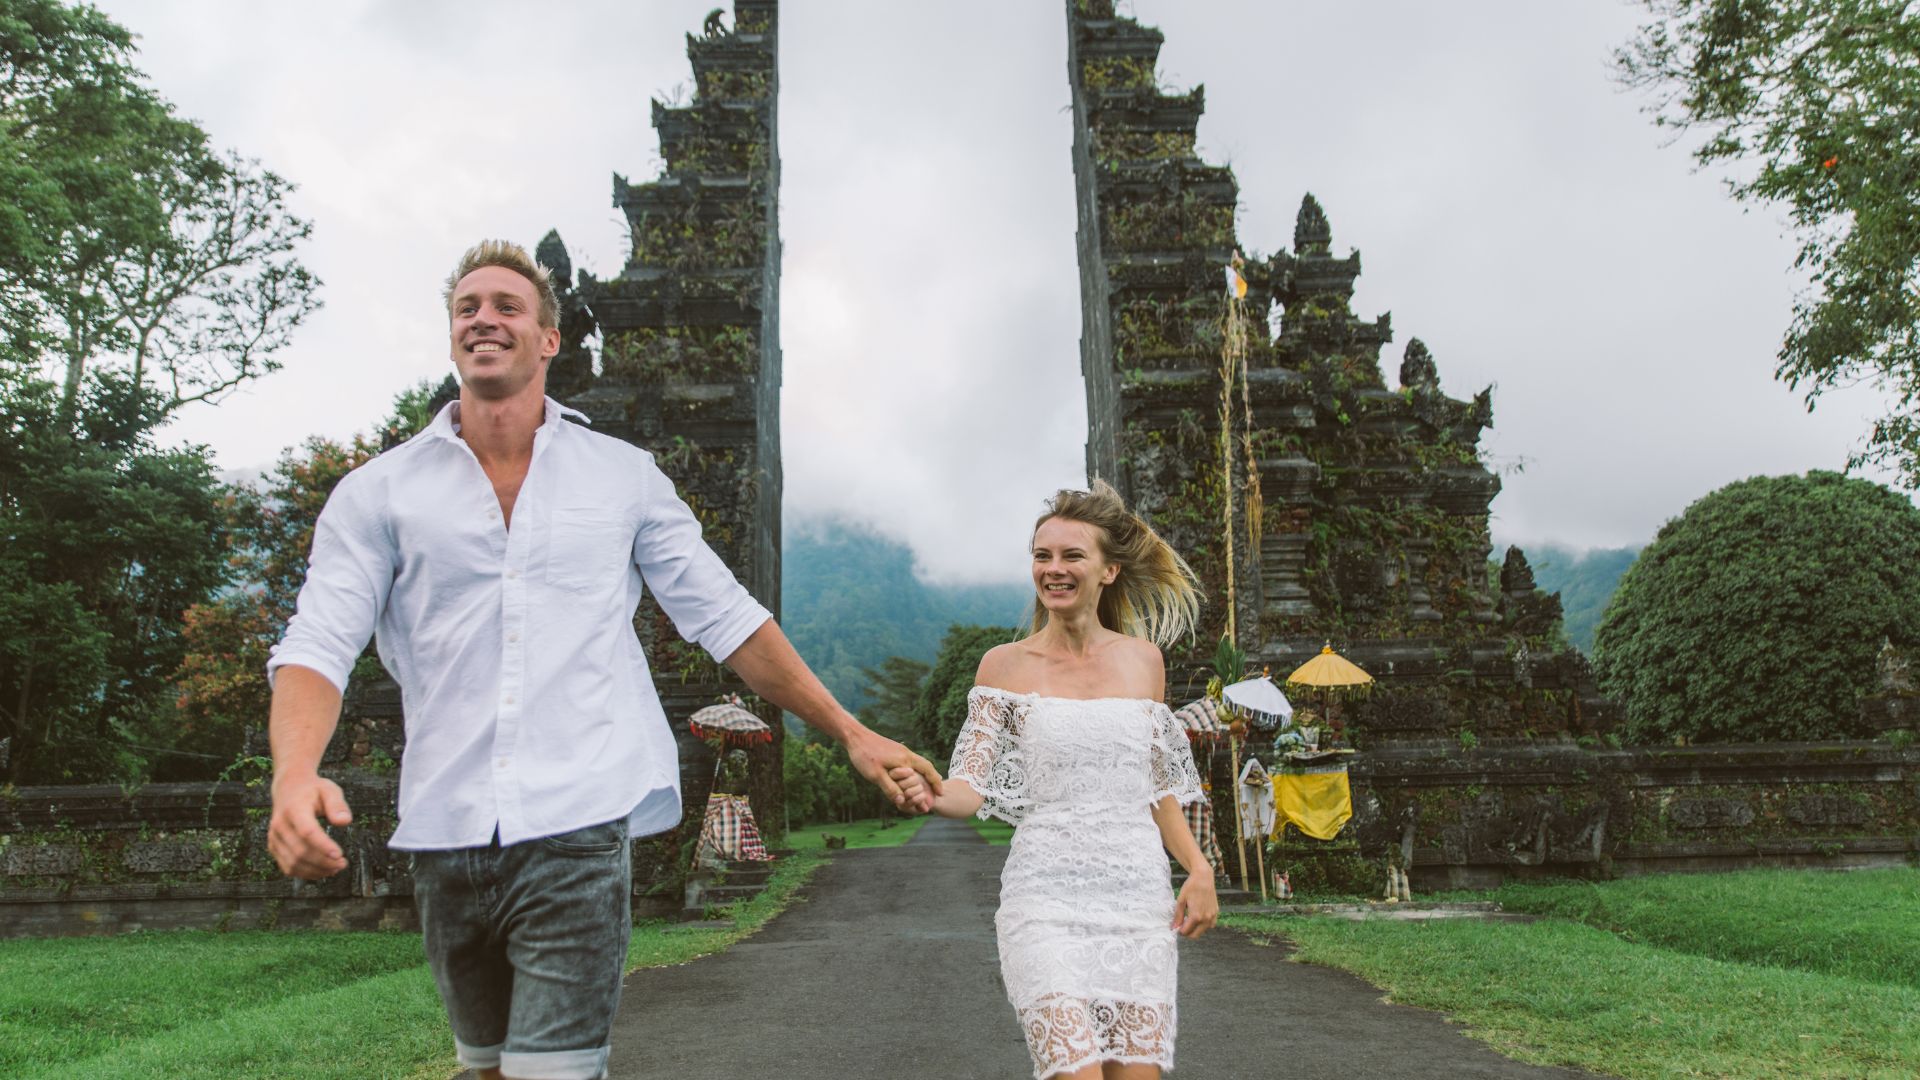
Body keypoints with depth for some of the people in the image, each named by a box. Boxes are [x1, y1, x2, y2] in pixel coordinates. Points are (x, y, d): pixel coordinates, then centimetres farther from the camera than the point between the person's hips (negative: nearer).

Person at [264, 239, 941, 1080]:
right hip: (444, 841, 2)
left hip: (578, 830, -2)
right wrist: (294, 773, -25)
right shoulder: (380, 491, 6)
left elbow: (727, 619, 10)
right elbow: (318, 645, -4)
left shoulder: (624, 476, 7)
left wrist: (851, 735, 6)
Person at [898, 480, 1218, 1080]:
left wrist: (1198, 867, 3)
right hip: (1046, 897, -3)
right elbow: (971, 788, -5)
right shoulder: (1007, 664, 2)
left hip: (1138, 895, 3)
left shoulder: (1141, 659, 10)